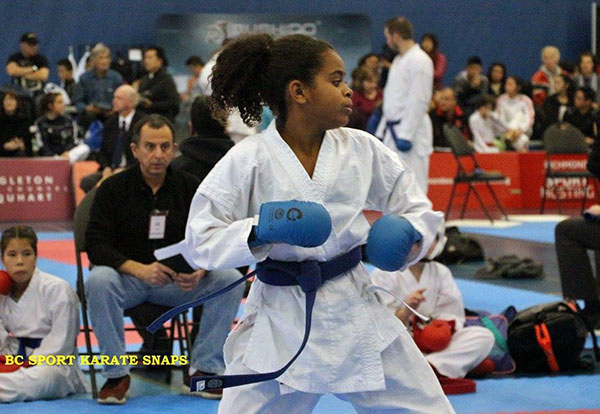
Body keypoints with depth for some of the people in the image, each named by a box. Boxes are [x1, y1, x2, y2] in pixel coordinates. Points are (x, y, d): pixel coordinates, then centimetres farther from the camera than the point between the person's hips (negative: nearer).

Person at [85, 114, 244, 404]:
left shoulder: (190, 188, 2)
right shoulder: (113, 188, -4)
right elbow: (96, 245, -11)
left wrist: (199, 271, -24)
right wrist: (140, 269, -28)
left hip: (179, 282, 2)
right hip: (127, 278, -2)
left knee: (231, 280, -21)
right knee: (98, 281, -35)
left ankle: (203, 370, -10)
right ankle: (116, 374, -19)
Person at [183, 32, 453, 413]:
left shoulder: (362, 148, -1)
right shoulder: (249, 159, -11)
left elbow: (417, 208, 9)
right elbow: (202, 239, -10)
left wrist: (410, 234, -12)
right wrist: (259, 231, -25)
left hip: (355, 310, 3)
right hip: (281, 322, -3)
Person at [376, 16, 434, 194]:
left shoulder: (419, 61, -12)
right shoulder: (398, 60, 17)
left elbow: (419, 101, -19)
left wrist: (406, 135, -21)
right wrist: (382, 130, 18)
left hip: (410, 131, -10)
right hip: (394, 131, 10)